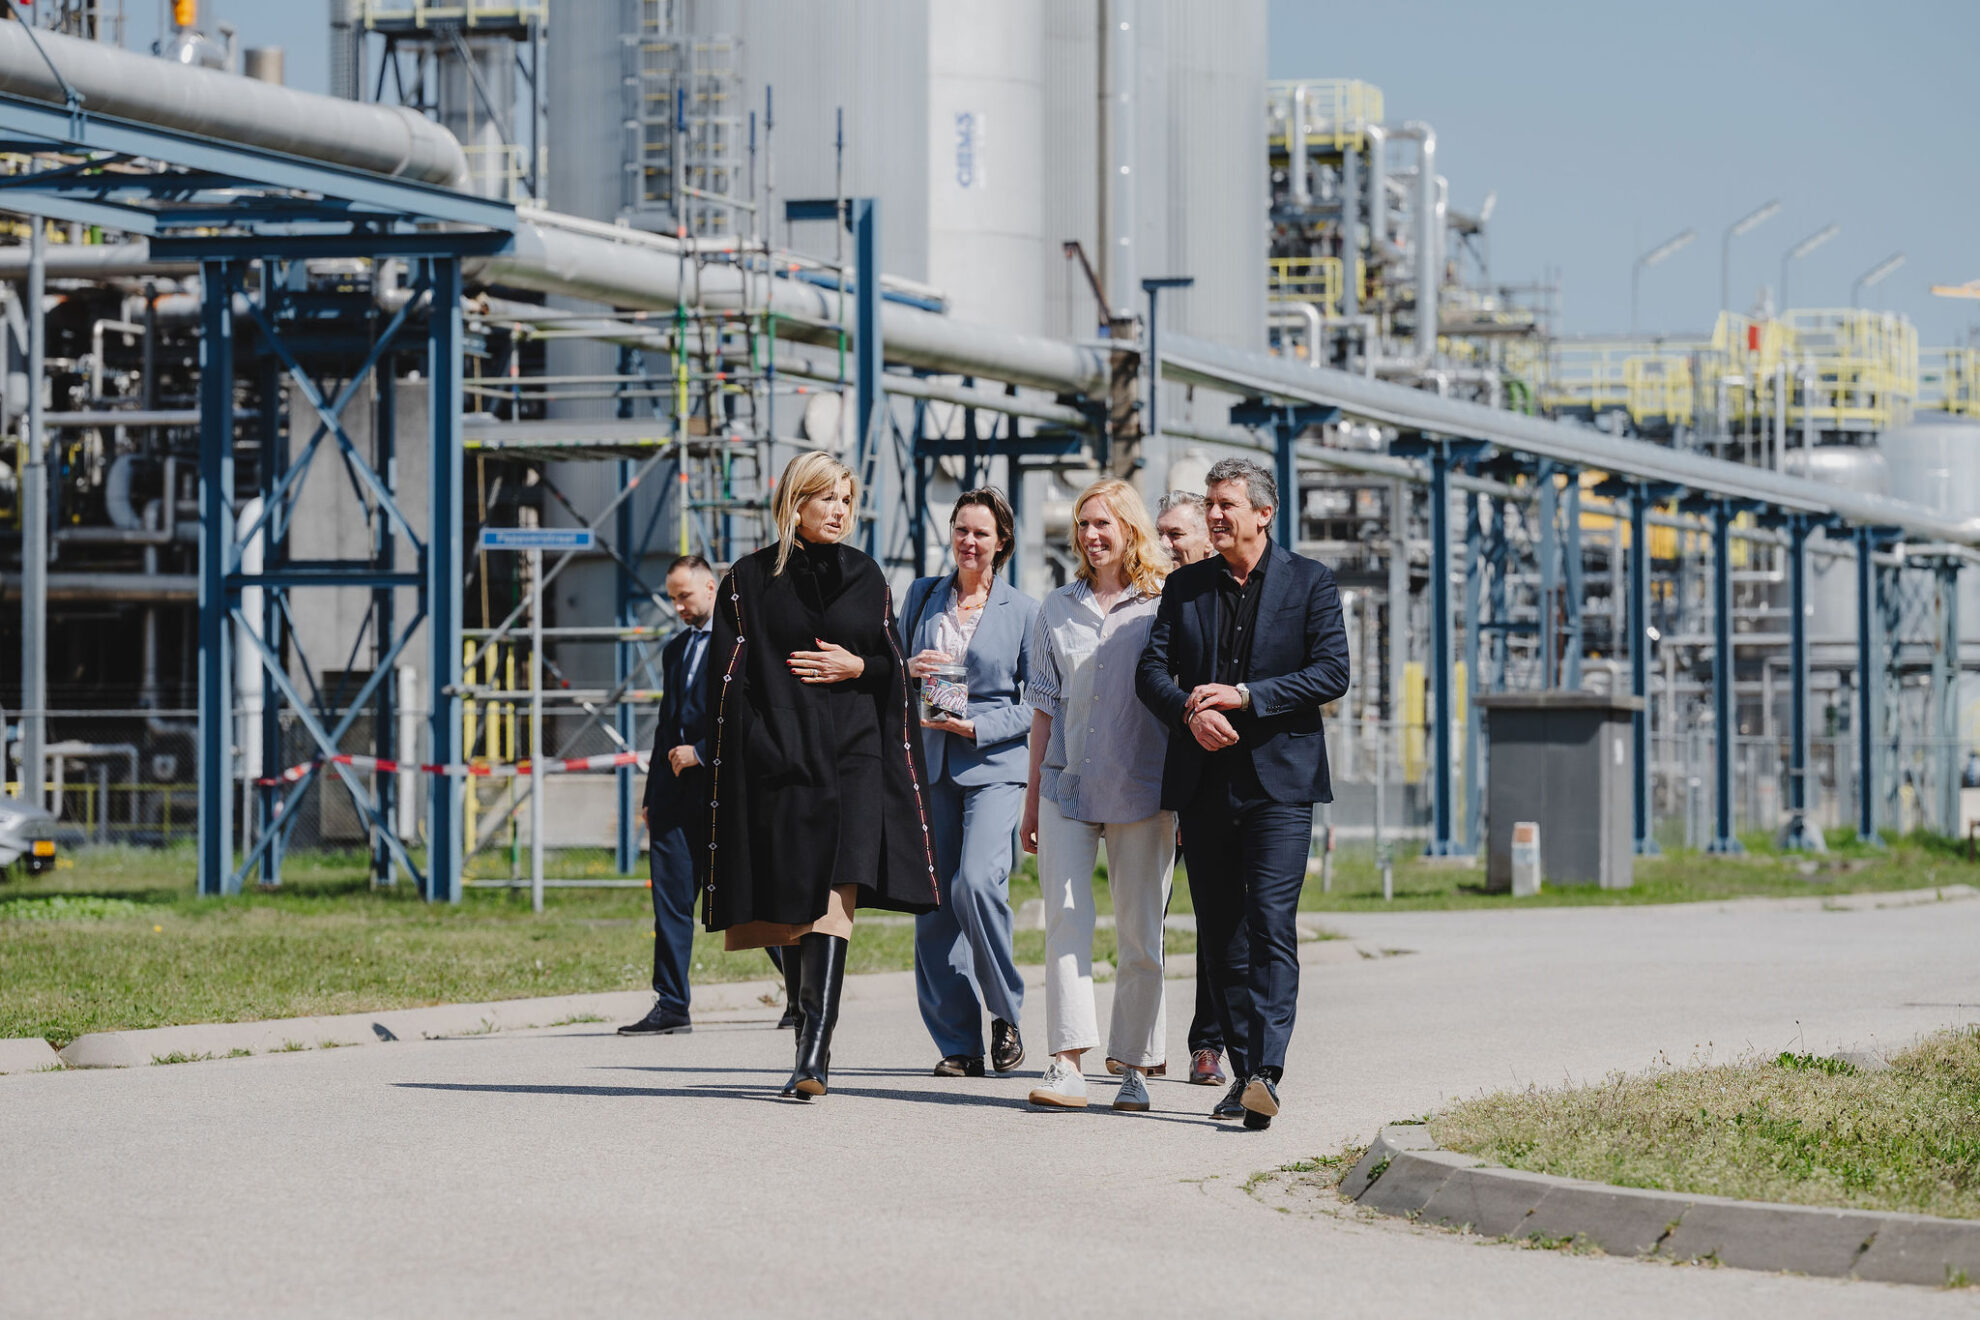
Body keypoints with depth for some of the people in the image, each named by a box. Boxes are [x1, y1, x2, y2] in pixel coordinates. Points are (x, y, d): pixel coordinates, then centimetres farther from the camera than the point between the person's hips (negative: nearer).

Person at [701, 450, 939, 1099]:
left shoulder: (865, 576, 12)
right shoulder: (750, 581, 5)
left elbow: (894, 668, 15)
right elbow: (727, 677, 1)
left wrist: (857, 667, -6)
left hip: (852, 758, 0)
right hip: (776, 759, 0)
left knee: (831, 899, -13)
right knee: (785, 906, 3)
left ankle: (815, 1051, -18)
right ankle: (809, 1015, 27)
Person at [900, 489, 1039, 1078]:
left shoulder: (1022, 610, 3)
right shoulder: (922, 596, 12)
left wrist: (976, 727, -11)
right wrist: (907, 671, -5)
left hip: (994, 763, -4)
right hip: (929, 763, 4)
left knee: (976, 882, -23)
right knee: (932, 902, -1)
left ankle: (1005, 1013, -2)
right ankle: (959, 1044, 7)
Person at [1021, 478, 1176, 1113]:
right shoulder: (1057, 609, 12)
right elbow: (1045, 708, 15)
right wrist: (1032, 797, 12)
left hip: (1142, 791, -2)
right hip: (1067, 785, 3)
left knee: (1140, 933, 1)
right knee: (1065, 920, -7)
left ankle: (1134, 1068, 7)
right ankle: (1067, 1065, -9)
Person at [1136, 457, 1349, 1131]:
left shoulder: (1309, 582, 2)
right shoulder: (1186, 587, 13)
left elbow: (1332, 672, -6)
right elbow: (1151, 670, 7)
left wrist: (1244, 696, -15)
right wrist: (1191, 712, -14)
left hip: (1278, 779, -4)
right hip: (1205, 782, 4)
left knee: (1271, 925, -15)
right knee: (1220, 933, 6)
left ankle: (1267, 1072, -23)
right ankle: (1243, 1072, 12)